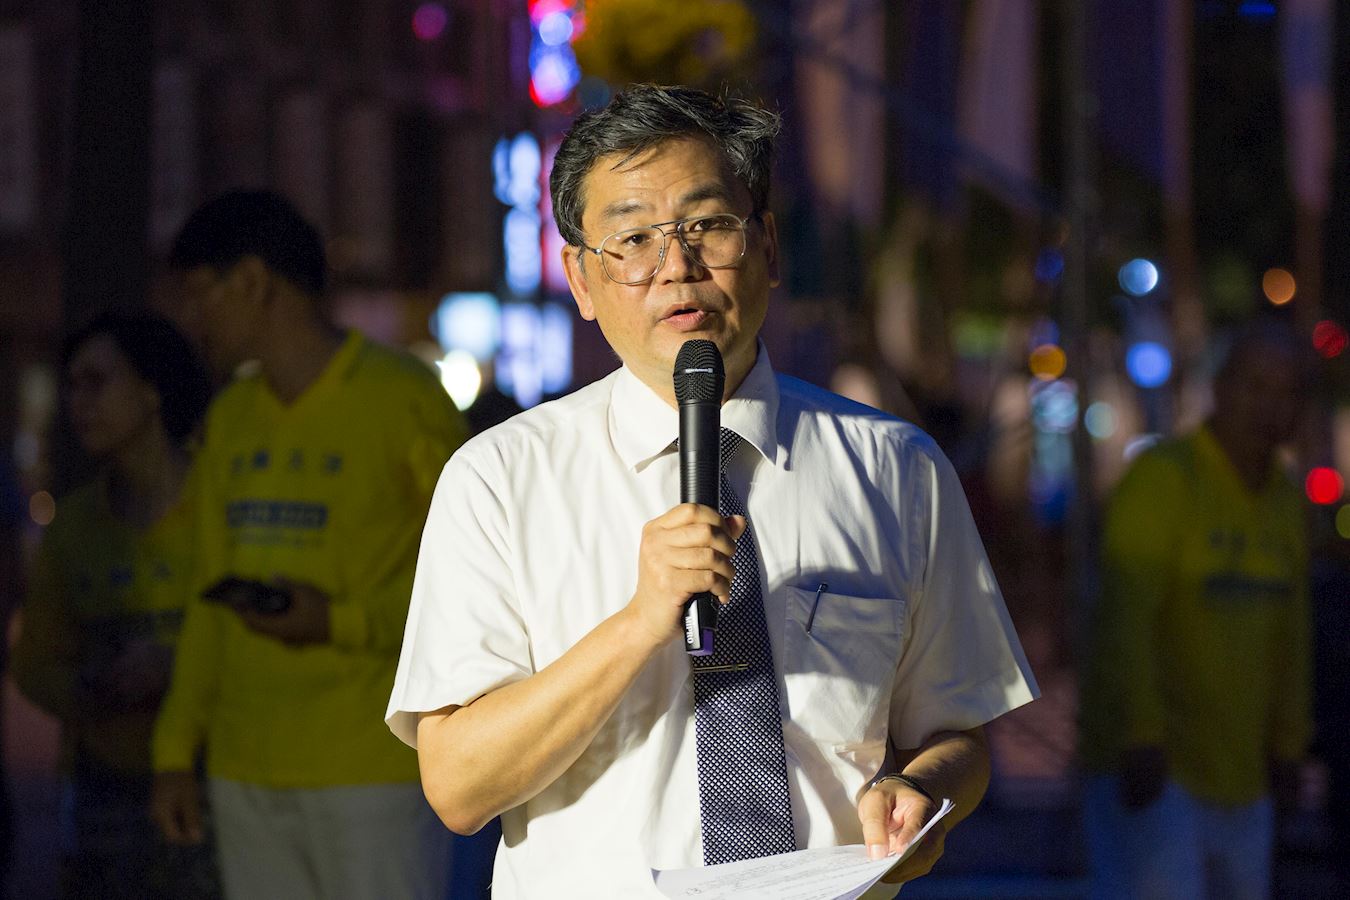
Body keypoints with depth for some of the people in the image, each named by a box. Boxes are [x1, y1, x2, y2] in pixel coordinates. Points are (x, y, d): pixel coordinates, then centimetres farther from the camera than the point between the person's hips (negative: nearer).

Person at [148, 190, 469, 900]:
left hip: (373, 769, -6)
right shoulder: (231, 418, 16)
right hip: (246, 773, 6)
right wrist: (175, 751, 13)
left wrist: (342, 622, -16)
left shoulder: (403, 399, -5)